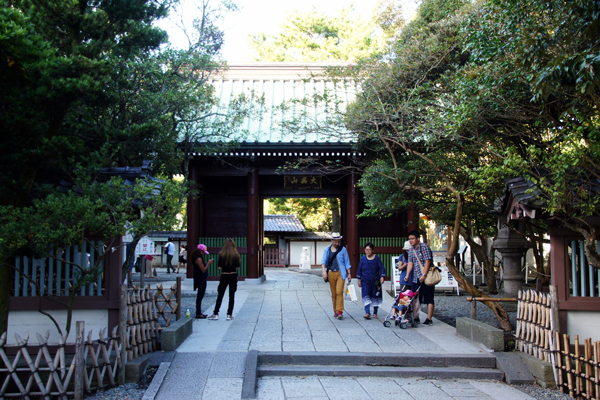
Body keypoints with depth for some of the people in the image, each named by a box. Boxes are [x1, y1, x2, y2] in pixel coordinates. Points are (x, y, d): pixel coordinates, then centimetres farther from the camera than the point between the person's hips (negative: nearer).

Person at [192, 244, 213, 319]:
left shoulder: (197, 258, 12)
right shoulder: (199, 259, -19)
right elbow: (203, 270, -19)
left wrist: (207, 263, 12)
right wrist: (208, 263, -11)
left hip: (200, 280, 10)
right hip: (201, 281, -10)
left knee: (199, 296, 14)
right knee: (200, 296, -5)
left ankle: (199, 312, 21)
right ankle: (198, 314, 0)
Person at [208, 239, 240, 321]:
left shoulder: (222, 254, -7)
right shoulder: (236, 255, -3)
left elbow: (219, 267, -8)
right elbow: (237, 267, 1)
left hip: (224, 276, -1)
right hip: (233, 276, 1)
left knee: (220, 295, 6)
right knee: (232, 296, 6)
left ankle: (215, 314, 8)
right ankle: (229, 315, 6)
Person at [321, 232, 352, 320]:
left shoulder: (343, 249, 6)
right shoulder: (327, 249, 8)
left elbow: (347, 262, 9)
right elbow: (324, 261, -1)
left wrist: (349, 274, 5)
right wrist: (324, 271, -17)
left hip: (340, 273, -2)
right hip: (331, 273, 2)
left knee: (339, 292, -12)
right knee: (333, 293, 6)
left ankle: (340, 312, -13)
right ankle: (335, 311, 16)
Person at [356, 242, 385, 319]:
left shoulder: (377, 258, -1)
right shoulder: (363, 258, 2)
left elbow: (382, 268, -1)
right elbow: (359, 269, 9)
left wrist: (382, 277, -13)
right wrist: (359, 280, 9)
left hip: (375, 281, 0)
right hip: (365, 281, 0)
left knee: (375, 297, 7)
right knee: (366, 296, -13)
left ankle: (375, 313, 21)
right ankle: (367, 313, -20)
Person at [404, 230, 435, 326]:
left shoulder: (424, 247, -9)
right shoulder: (411, 250, 11)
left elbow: (427, 261, -15)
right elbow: (410, 263, 5)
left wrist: (424, 275, -22)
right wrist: (407, 275, -6)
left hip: (426, 277, -7)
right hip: (416, 278, 7)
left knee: (428, 299, -2)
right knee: (415, 298, 9)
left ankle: (429, 319, 0)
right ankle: (416, 318, 18)